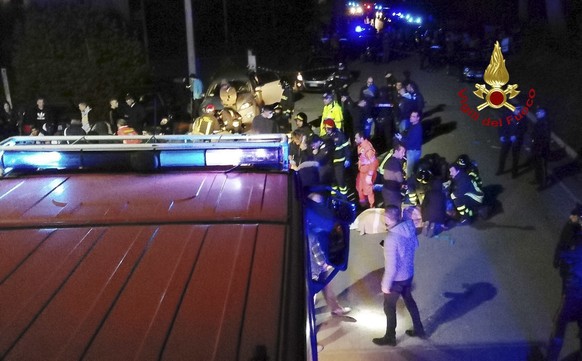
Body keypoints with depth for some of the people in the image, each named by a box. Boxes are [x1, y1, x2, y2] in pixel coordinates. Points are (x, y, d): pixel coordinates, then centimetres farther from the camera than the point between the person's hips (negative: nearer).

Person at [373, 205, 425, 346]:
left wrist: (385, 284, -15)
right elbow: (415, 246, 9)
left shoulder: (391, 238, -32)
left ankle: (390, 337, 30)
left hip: (397, 278, -7)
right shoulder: (409, 227, -10)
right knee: (409, 300, 28)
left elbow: (391, 266, -27)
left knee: (389, 307, 13)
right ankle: (419, 329, 43)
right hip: (409, 273, 7)